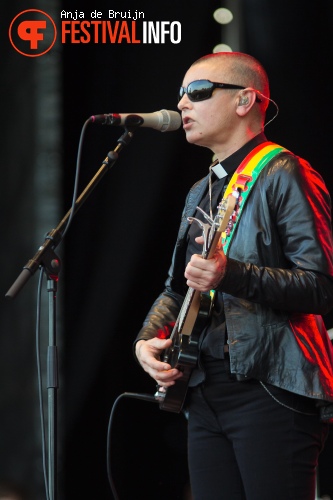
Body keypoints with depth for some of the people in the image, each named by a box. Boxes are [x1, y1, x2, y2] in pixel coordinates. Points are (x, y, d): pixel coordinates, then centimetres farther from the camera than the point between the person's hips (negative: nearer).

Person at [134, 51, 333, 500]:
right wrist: (148, 338, 9)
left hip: (271, 389, -8)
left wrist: (232, 275, -28)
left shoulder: (282, 175, -6)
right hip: (206, 391, 8)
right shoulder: (202, 193, 21)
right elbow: (177, 287, 29)